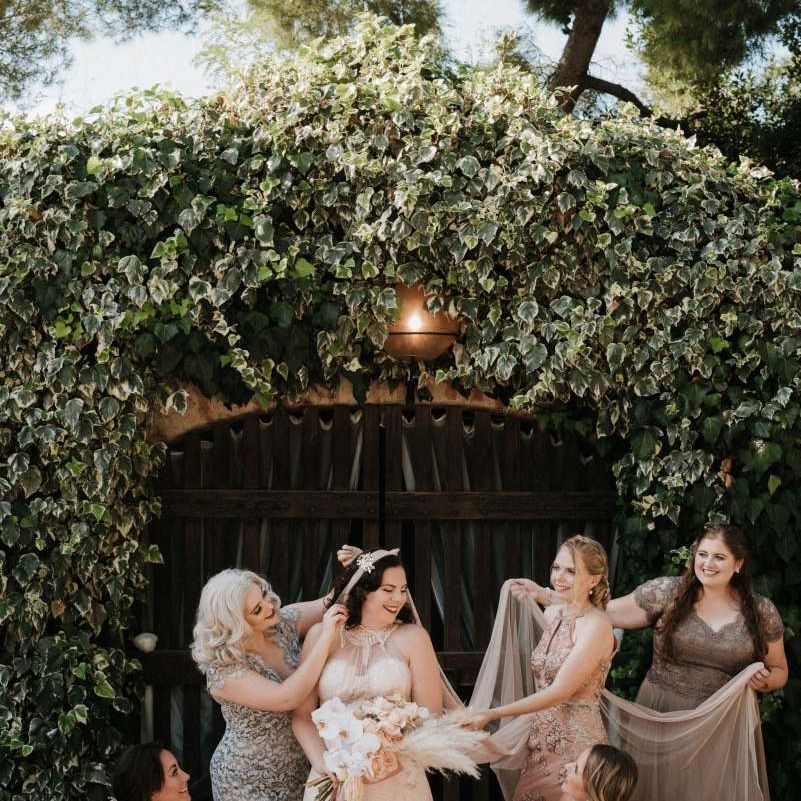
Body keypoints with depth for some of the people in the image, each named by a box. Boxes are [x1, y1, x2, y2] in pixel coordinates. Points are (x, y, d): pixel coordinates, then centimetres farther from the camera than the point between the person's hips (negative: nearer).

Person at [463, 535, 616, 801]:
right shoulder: (553, 614, 6)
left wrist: (491, 715, -20)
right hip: (541, 738, 7)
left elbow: (559, 692, -20)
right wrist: (527, 602, 14)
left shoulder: (596, 626, -17)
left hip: (575, 743, -7)